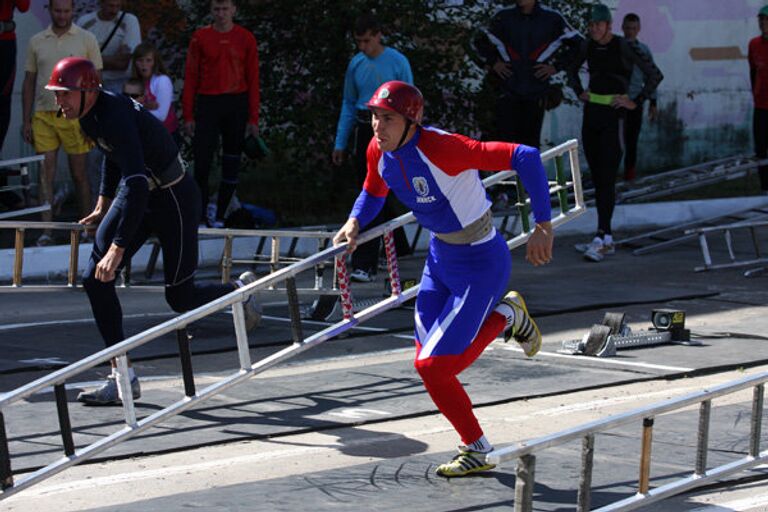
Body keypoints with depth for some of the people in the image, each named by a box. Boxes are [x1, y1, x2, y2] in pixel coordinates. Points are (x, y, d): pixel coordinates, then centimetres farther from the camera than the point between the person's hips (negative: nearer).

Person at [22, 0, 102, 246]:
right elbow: (29, 82, 13)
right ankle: (46, 231, -3)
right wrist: (26, 120, 8)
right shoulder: (36, 42, 10)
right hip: (43, 115, 2)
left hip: (75, 115, -2)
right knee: (46, 173, -2)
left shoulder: (86, 39, 3)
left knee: (79, 173, 3)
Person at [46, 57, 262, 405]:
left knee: (180, 298, 0)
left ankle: (240, 291, 33)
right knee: (95, 280, -6)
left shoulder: (116, 118, -32)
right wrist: (103, 205, 22)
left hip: (174, 199, -9)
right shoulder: (88, 113, -3)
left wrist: (118, 247, -43)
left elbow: (136, 185, -40)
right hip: (137, 195, 9)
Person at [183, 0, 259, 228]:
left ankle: (220, 216, 12)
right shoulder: (200, 37, 3)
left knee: (231, 165, 4)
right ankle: (200, 214, 5)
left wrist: (253, 118, 0)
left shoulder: (246, 38, 4)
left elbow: (253, 79, 4)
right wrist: (188, 115, -2)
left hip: (237, 104, 1)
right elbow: (190, 77, 4)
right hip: (207, 103, -1)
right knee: (202, 160, -6)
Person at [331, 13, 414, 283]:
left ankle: (365, 265, -15)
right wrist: (340, 143, 13)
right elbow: (348, 104, 15)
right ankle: (397, 245, 34)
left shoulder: (397, 62, -6)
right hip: (363, 131, 6)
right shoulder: (356, 64, 8)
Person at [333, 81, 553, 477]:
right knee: (429, 361, 12)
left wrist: (543, 227, -31)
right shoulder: (379, 151, -7)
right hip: (440, 256, 8)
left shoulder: (441, 149, -30)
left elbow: (525, 158, -32)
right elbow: (373, 192, 17)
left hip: (480, 265, -8)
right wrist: (355, 222, -5)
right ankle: (504, 317, 29)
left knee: (433, 365, -10)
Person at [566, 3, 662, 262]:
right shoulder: (587, 47, 7)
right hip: (591, 114, 6)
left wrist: (636, 102, -10)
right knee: (596, 178, 7)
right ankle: (607, 239, 12)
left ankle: (601, 239, -17)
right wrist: (579, 92, 12)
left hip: (613, 117, -6)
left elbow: (655, 75, -8)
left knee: (607, 178, -12)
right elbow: (572, 70, 27)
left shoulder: (625, 47, -9)